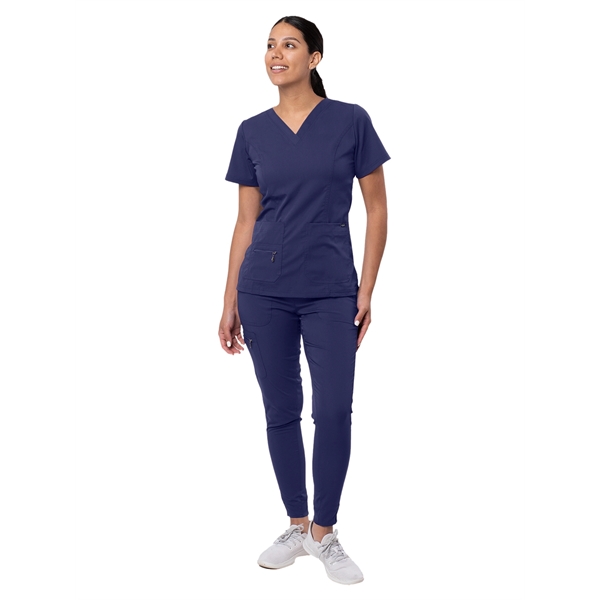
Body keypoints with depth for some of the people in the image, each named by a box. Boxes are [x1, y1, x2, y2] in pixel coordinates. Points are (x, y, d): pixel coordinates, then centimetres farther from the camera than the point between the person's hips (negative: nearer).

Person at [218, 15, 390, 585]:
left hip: (330, 292, -2)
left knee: (333, 412, -4)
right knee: (281, 411, 8)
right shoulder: (253, 131, 5)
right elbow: (246, 222, 8)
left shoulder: (350, 121, -3)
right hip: (264, 291, 3)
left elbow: (377, 211, 0)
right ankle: (296, 526, 24)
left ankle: (325, 532, 14)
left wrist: (366, 290, -6)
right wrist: (230, 302, 6)